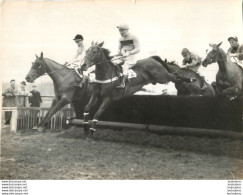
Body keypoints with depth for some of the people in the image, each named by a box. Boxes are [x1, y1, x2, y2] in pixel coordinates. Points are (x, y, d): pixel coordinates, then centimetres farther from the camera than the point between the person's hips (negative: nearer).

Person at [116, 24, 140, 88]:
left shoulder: (133, 38, -6)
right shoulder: (121, 39, 14)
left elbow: (138, 49, -14)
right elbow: (119, 48, 22)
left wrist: (129, 53, -28)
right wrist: (119, 51, -4)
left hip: (131, 58, -7)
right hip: (122, 57, 7)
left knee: (124, 67, -32)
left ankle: (122, 83, -39)